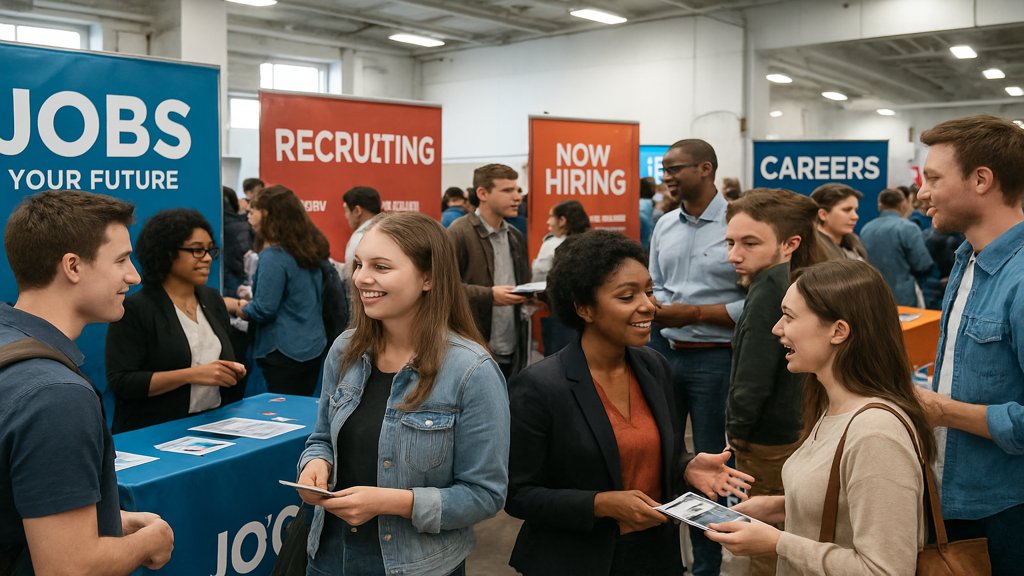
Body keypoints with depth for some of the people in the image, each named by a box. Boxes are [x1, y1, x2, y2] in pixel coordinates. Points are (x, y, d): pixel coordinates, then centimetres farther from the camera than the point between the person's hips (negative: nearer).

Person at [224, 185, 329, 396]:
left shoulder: (273, 255, -17)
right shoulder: (308, 249, 8)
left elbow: (263, 310, -19)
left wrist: (234, 305, 0)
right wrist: (247, 301, 21)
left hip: (284, 352, -8)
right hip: (314, 347, 8)